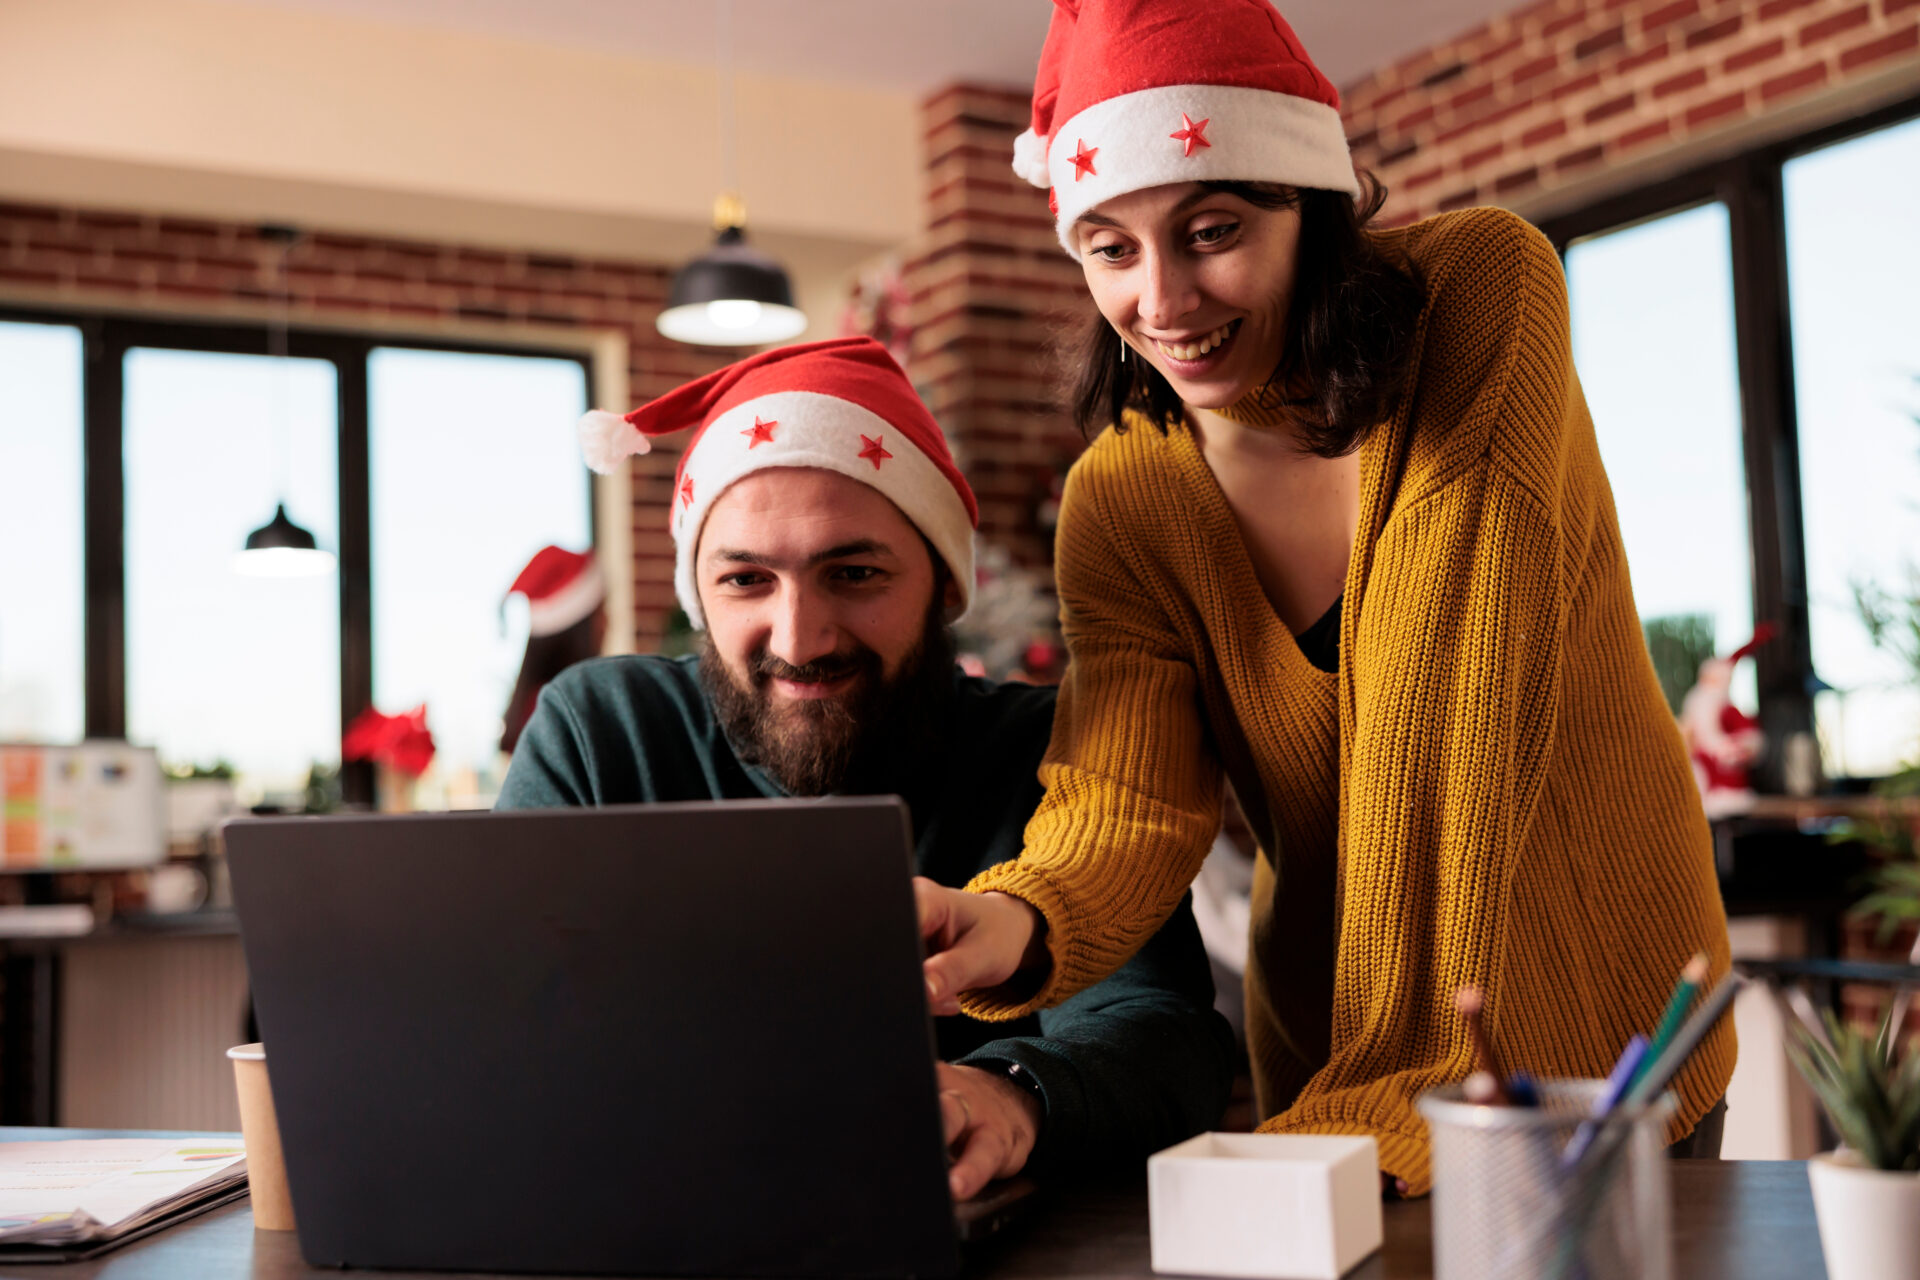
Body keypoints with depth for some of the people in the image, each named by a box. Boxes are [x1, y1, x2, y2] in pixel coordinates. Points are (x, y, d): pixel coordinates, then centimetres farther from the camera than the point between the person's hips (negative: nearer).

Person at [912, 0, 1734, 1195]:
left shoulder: (1482, 291, -19)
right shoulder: (1119, 502, -9)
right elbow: (1129, 806, -18)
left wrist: (1403, 1095, -31)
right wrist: (1015, 927, -41)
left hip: (1604, 1038, -2)